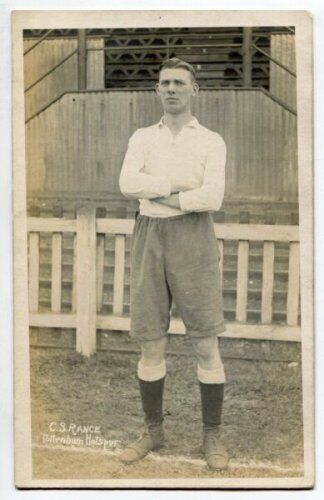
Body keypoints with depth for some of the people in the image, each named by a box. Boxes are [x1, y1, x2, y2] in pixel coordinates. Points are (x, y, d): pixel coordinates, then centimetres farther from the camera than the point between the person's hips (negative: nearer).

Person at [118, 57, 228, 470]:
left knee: (206, 346, -2)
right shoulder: (141, 139, 11)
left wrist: (157, 195, -8)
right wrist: (184, 187, -14)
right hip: (150, 242, 2)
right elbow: (128, 185, -9)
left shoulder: (212, 143, 4)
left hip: (193, 242, -2)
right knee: (151, 345, 4)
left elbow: (212, 199, -13)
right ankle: (153, 431, 19)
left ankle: (212, 436, 11)